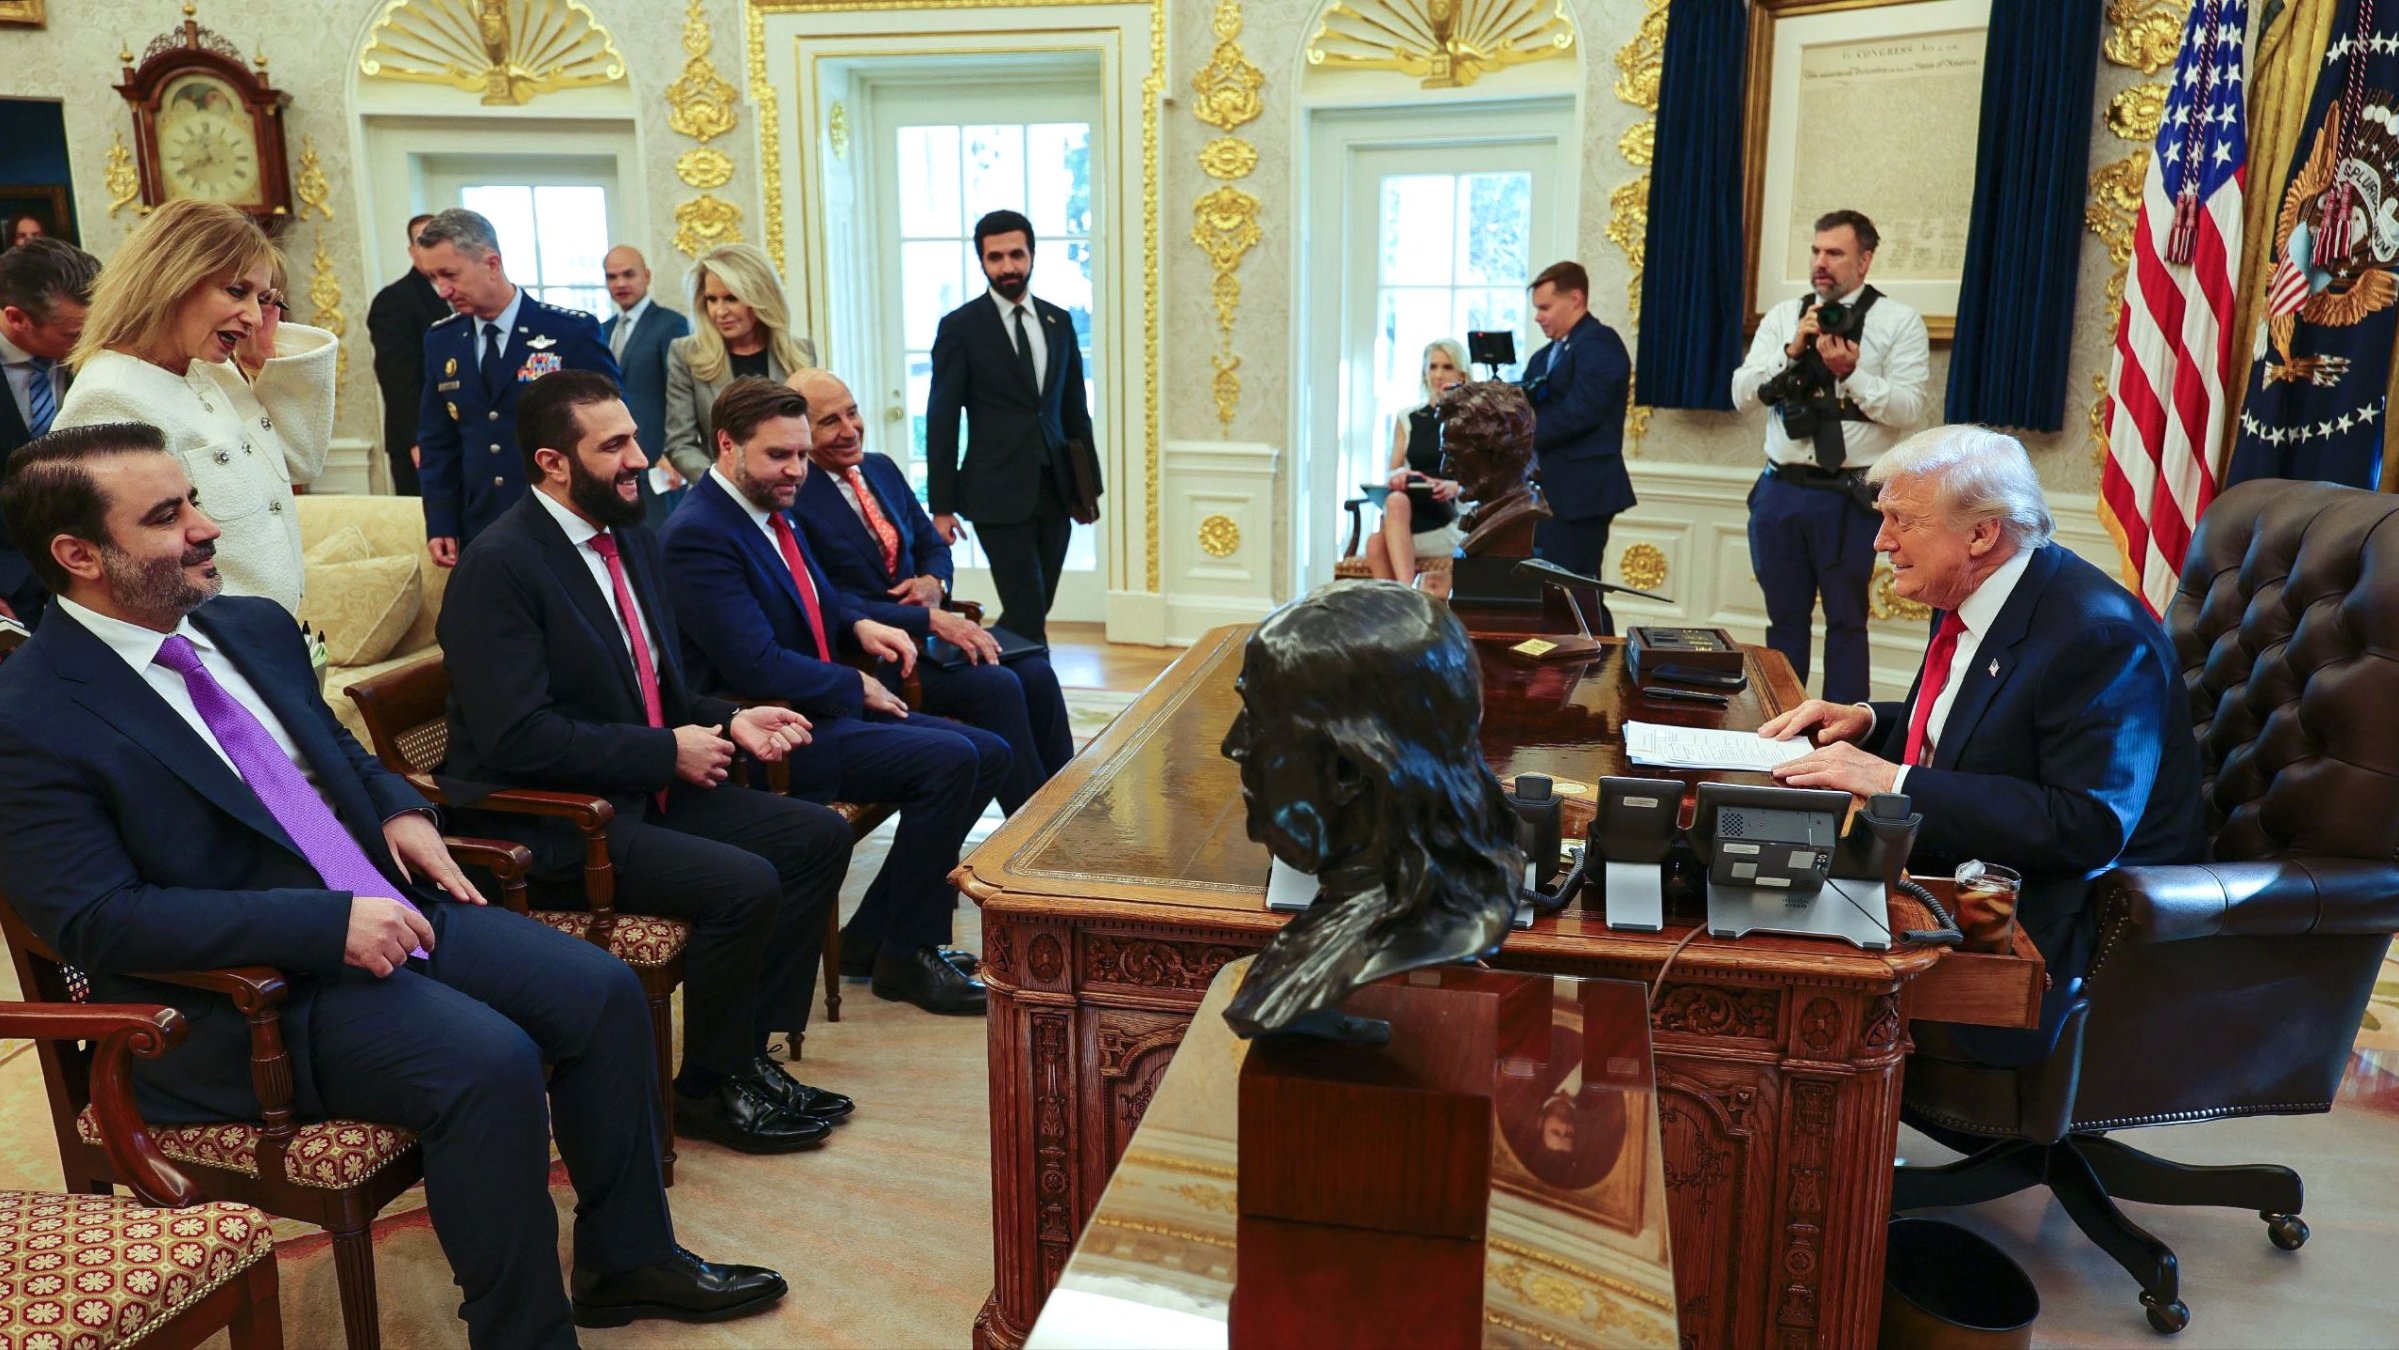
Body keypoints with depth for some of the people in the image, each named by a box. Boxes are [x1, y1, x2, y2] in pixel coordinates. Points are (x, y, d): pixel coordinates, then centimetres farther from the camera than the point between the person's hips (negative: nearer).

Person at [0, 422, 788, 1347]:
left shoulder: (254, 628, 9)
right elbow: (98, 922, -20)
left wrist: (398, 810, 2)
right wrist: (328, 922, -26)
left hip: (388, 910, 8)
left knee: (604, 994, -6)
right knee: (490, 1063, -29)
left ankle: (627, 1259, 12)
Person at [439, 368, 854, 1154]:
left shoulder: (633, 539, 11)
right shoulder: (498, 566, -16)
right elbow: (518, 737, -24)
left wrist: (727, 722, 0)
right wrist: (667, 751, -19)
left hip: (650, 788, 9)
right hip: (551, 822, -9)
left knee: (820, 836, 1)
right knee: (745, 884, -25)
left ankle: (748, 1054, 8)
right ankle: (709, 1090, -1)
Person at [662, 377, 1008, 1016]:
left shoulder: (768, 512, 13)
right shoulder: (699, 534, -17)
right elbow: (758, 667, -24)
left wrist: (859, 626, 5)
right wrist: (857, 687, -11)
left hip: (822, 708, 10)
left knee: (987, 753, 2)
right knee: (949, 760, -24)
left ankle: (873, 933, 7)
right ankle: (906, 955, -9)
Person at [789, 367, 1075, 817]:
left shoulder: (882, 468, 13)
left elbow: (933, 543, 21)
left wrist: (933, 582, -4)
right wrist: (930, 620, -24)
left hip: (924, 621, 7)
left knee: (1036, 671, -16)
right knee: (997, 686, -26)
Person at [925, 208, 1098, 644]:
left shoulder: (1059, 322, 11)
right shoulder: (960, 327, -2)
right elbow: (942, 420, -3)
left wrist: (1089, 483, 13)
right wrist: (942, 506, -6)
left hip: (1055, 489, 5)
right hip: (999, 493, -5)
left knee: (1033, 612, 8)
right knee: (1029, 616, -9)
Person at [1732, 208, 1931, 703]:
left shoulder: (1899, 322, -1)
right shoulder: (1782, 317, 10)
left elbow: (1908, 409, -9)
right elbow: (1742, 395, 3)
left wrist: (1851, 372, -19)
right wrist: (1792, 350, -9)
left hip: (1849, 495, -4)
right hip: (1780, 489, 4)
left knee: (1846, 620, 4)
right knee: (1784, 618, 12)